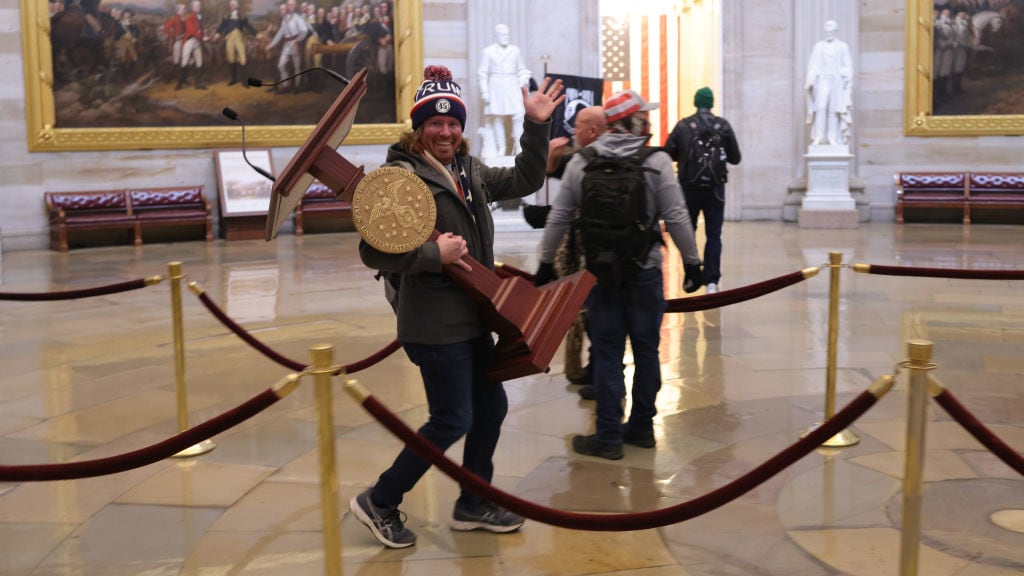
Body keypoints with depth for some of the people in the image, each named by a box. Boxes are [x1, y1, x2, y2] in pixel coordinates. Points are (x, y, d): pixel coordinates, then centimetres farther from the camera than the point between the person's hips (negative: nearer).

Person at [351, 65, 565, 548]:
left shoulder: (469, 171, 9)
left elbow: (525, 181, 17)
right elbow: (374, 251, -21)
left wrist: (536, 126, 7)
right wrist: (435, 253, -23)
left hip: (471, 318, 9)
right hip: (434, 325, -9)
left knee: (492, 406, 16)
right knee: (452, 421, -3)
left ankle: (473, 504, 32)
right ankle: (379, 502, 14)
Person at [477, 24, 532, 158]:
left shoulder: (515, 50, 12)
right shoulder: (488, 51, 4)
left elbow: (521, 70, 21)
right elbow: (482, 73, 3)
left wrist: (523, 80, 4)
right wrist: (484, 91, -4)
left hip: (512, 87, 2)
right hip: (495, 87, -2)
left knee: (519, 115, -12)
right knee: (497, 118, -2)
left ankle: (518, 146, -3)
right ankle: (501, 148, 5)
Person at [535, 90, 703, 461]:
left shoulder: (581, 163, 0)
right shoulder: (656, 162, -6)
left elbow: (559, 217, 2)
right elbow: (675, 218, -8)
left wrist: (546, 262, 12)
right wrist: (691, 260, 3)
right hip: (645, 271, -1)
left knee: (607, 353, 5)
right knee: (646, 349, 12)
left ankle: (609, 437, 8)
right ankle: (641, 427, 22)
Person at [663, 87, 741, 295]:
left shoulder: (683, 125, -6)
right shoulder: (723, 125, -3)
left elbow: (667, 153, -7)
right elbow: (735, 158, 1)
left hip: (688, 187, 0)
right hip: (715, 188, 0)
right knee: (713, 235, 4)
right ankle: (712, 281, -4)